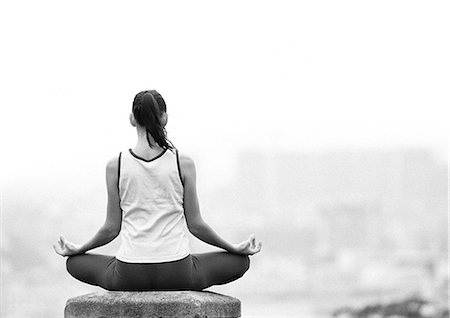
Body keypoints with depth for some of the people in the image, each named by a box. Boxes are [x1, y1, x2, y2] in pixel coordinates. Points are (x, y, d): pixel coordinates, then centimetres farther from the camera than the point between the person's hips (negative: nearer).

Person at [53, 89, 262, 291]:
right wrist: (235, 248, 16)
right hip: (177, 274, -1)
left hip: (129, 276, 1)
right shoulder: (183, 164, -5)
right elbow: (195, 224, 1)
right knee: (240, 261, 22)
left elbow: (112, 228, 2)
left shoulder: (115, 166, -3)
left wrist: (76, 249, 21)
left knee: (75, 262, 30)